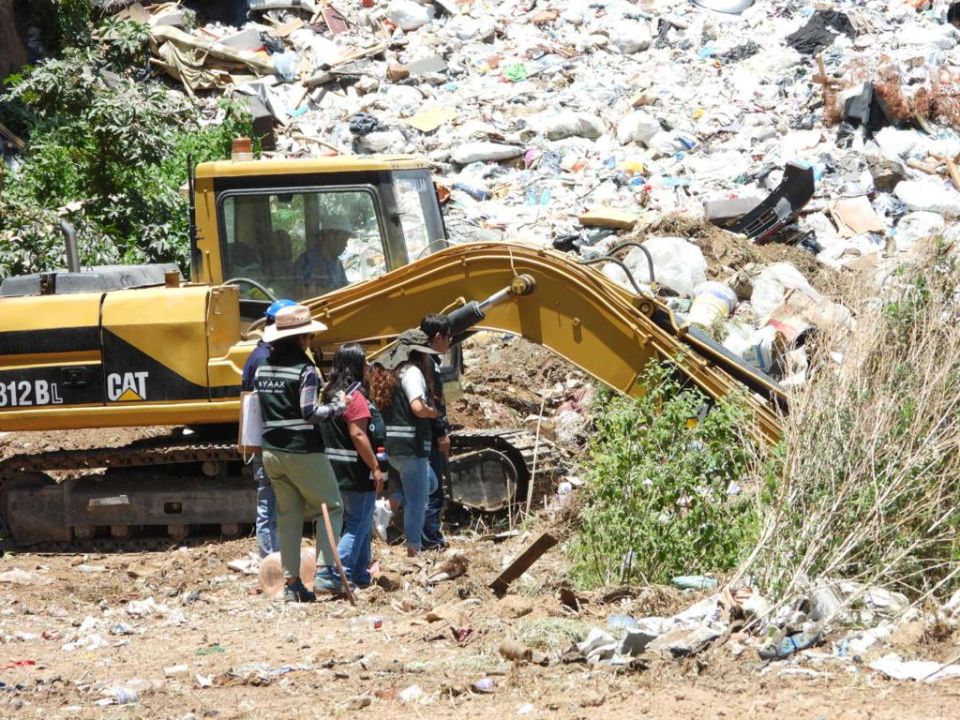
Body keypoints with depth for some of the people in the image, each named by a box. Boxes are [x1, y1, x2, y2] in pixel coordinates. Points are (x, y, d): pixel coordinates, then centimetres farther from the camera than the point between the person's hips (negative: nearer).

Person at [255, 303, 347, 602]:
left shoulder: (263, 369, 8)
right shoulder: (304, 369, -14)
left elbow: (259, 411, 12)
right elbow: (310, 413, -19)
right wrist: (338, 406, -6)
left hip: (272, 452, 7)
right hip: (303, 452, -7)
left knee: (288, 517, 11)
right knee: (331, 508, 7)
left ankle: (292, 583, 10)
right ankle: (326, 570, -5)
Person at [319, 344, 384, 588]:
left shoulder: (329, 393, 11)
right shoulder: (354, 397, -16)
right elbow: (358, 434, -22)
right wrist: (375, 467, -18)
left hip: (335, 473, 9)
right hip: (356, 473, -9)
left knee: (357, 524, 19)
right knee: (358, 525, -6)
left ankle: (360, 575, 24)